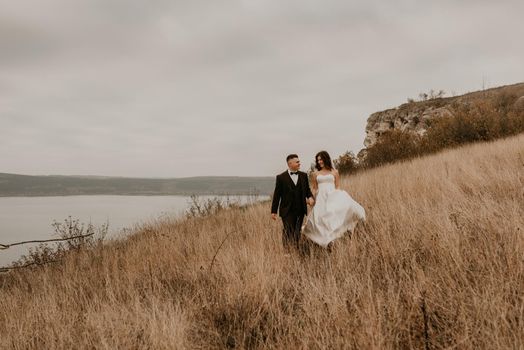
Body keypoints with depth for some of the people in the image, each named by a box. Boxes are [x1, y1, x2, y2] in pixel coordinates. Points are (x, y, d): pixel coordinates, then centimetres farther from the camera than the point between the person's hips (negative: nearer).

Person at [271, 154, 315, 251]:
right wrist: (273, 211, -2)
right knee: (288, 232, -7)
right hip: (287, 210, -4)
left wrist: (310, 197, -8)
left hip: (300, 210, 4)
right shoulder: (281, 177, -3)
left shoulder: (303, 175, 9)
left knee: (297, 232, 9)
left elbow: (307, 190, 16)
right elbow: (277, 195, -1)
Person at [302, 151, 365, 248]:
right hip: (320, 198, 1)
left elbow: (338, 187, 7)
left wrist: (338, 197, -7)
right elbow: (314, 189, 14)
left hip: (332, 197, -1)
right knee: (320, 219, -13)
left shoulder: (334, 172, 9)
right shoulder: (316, 174, 13)